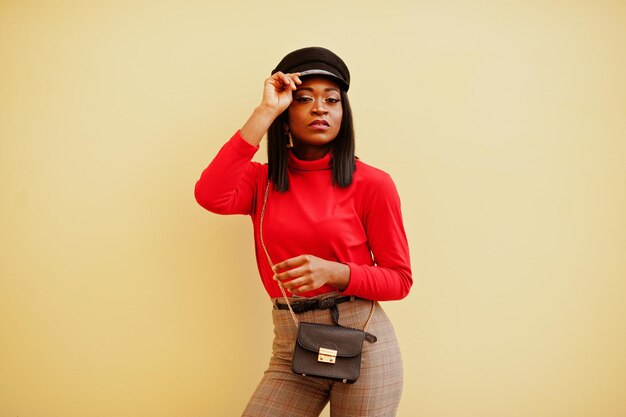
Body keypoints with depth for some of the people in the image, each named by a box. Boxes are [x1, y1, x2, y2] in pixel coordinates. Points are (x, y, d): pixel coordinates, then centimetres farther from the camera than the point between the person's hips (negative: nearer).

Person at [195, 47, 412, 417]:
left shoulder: (372, 184, -6)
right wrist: (264, 112, -15)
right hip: (291, 349, 3)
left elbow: (399, 279, -2)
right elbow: (211, 196, -18)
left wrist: (335, 273, -21)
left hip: (363, 345, -2)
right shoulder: (261, 180, 4)